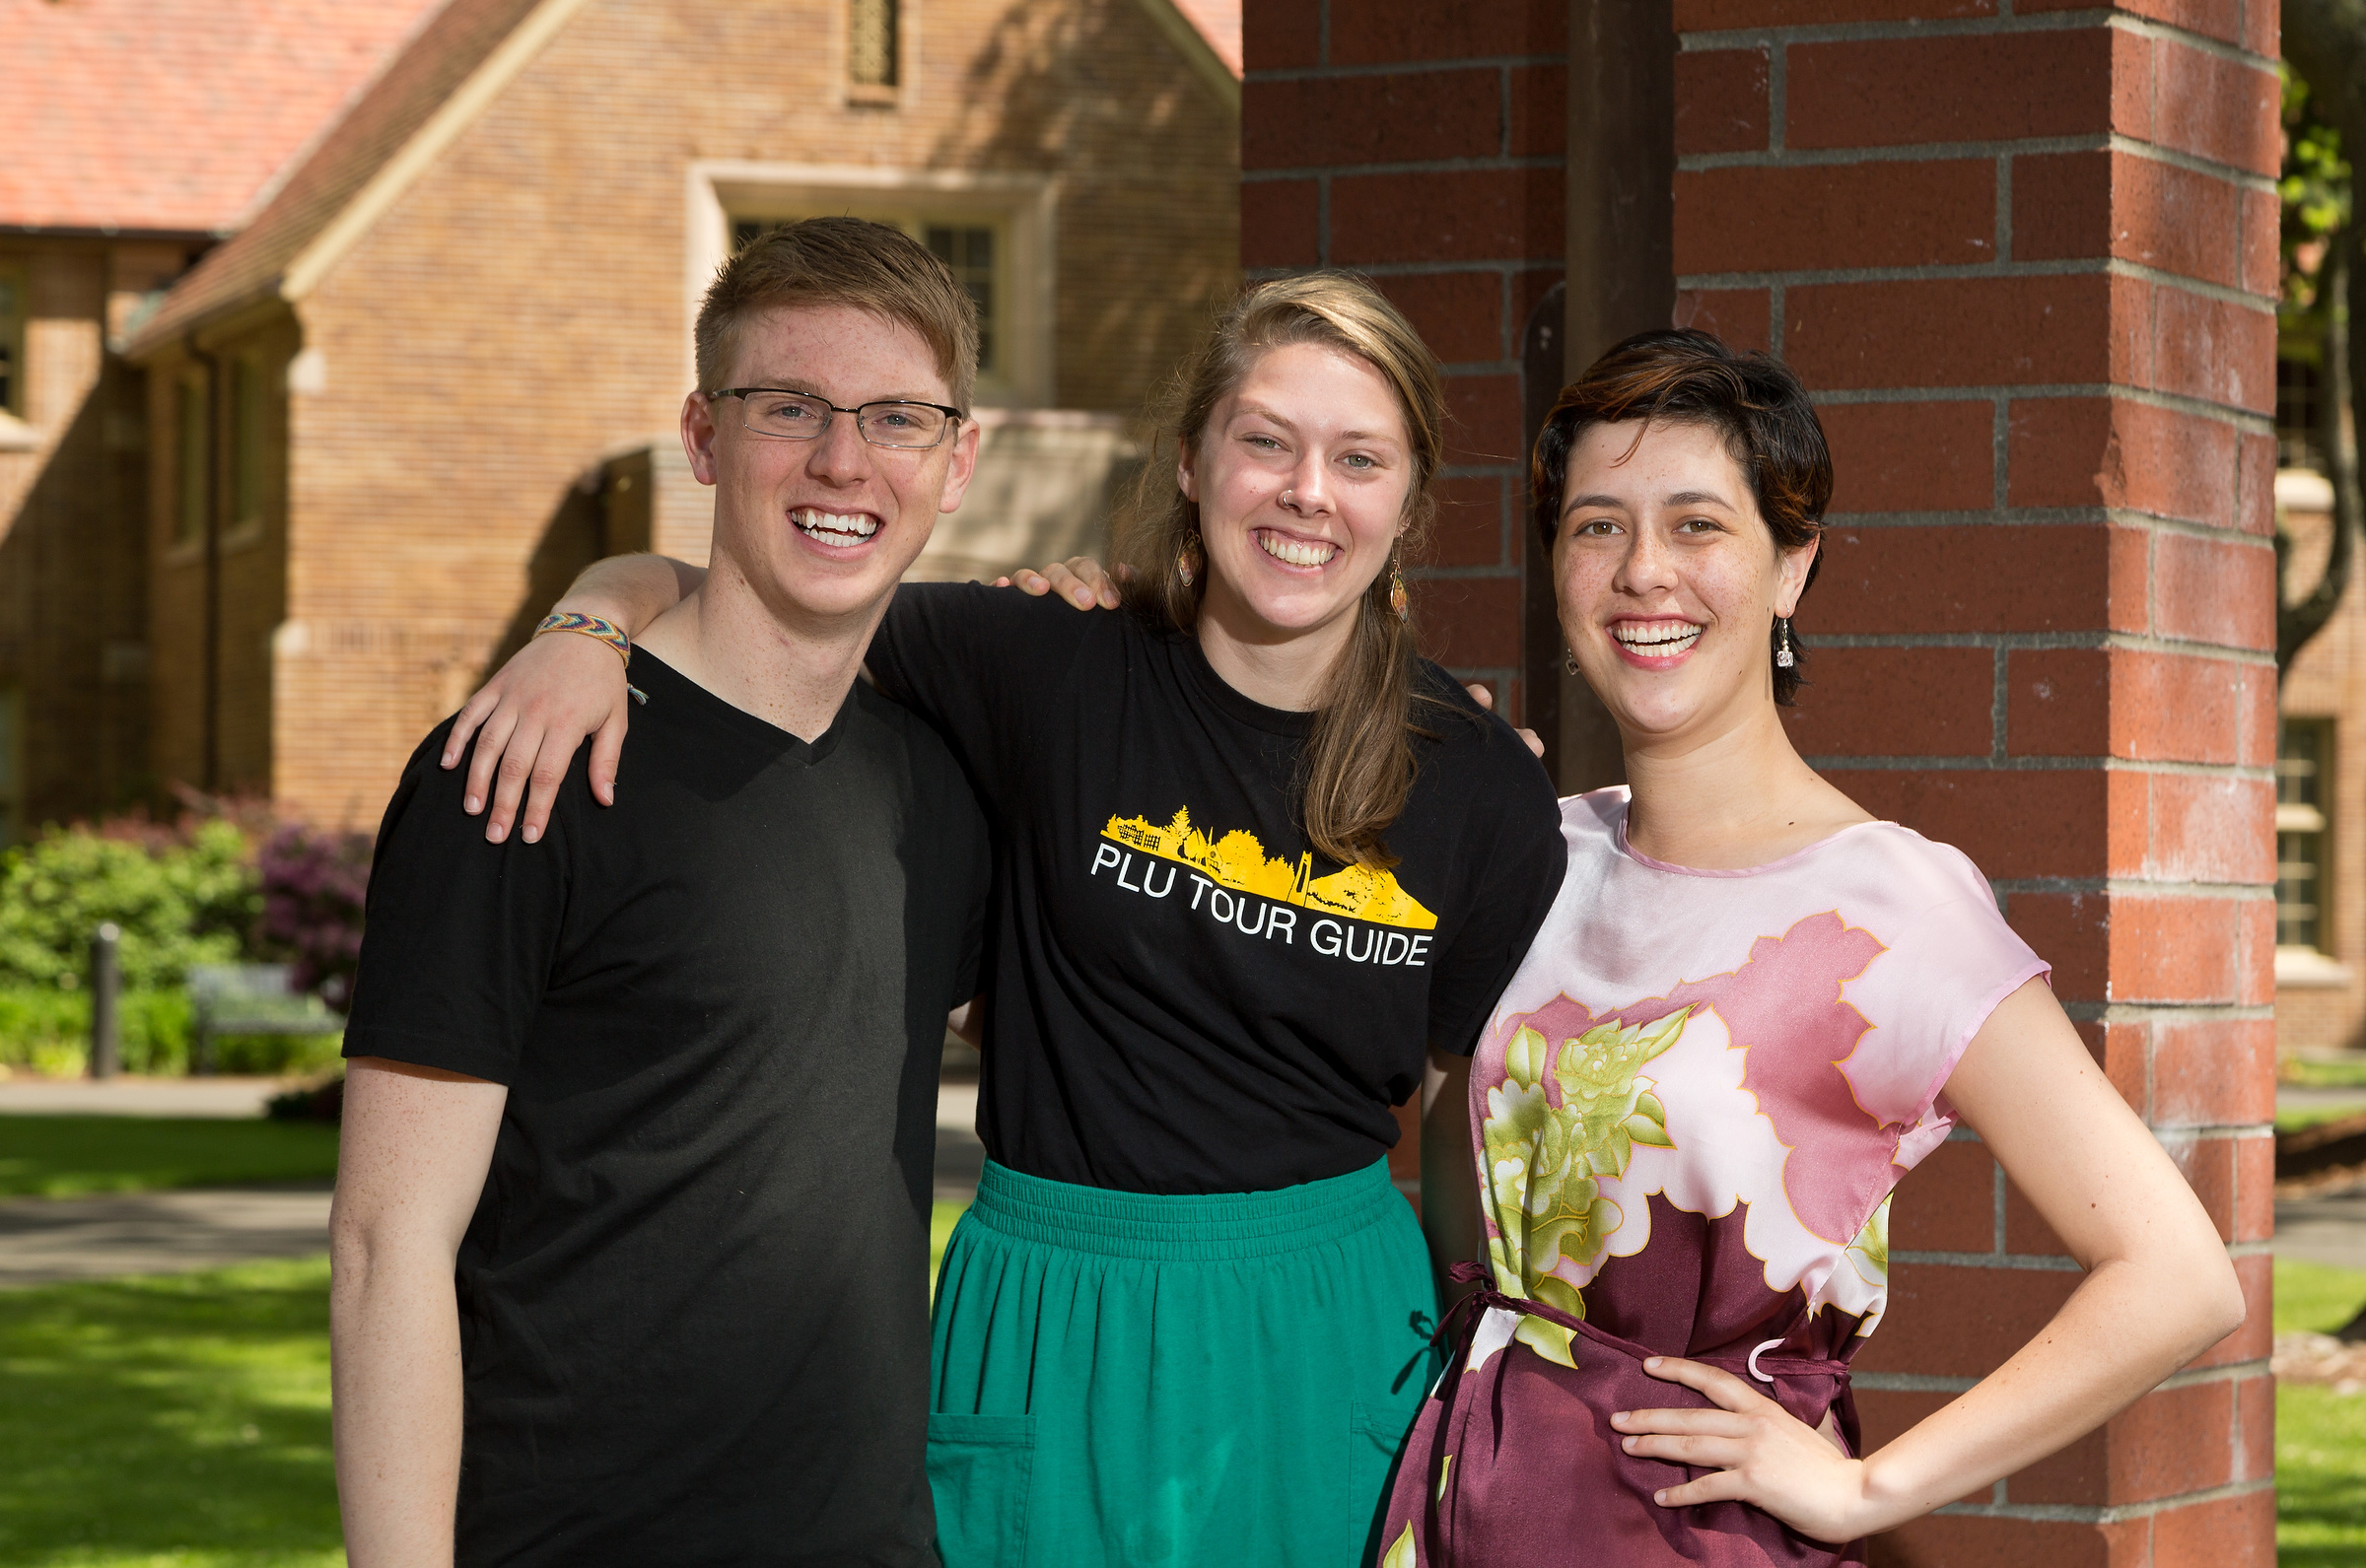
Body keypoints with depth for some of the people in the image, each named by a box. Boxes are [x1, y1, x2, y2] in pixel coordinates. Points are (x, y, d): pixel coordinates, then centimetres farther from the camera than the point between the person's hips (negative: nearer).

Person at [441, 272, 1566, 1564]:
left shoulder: (1482, 791, -3)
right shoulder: (1055, 674, -7)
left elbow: (1469, 1131, 5)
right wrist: (596, 623, -23)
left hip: (1333, 1343, 1)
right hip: (1054, 1354, -1)